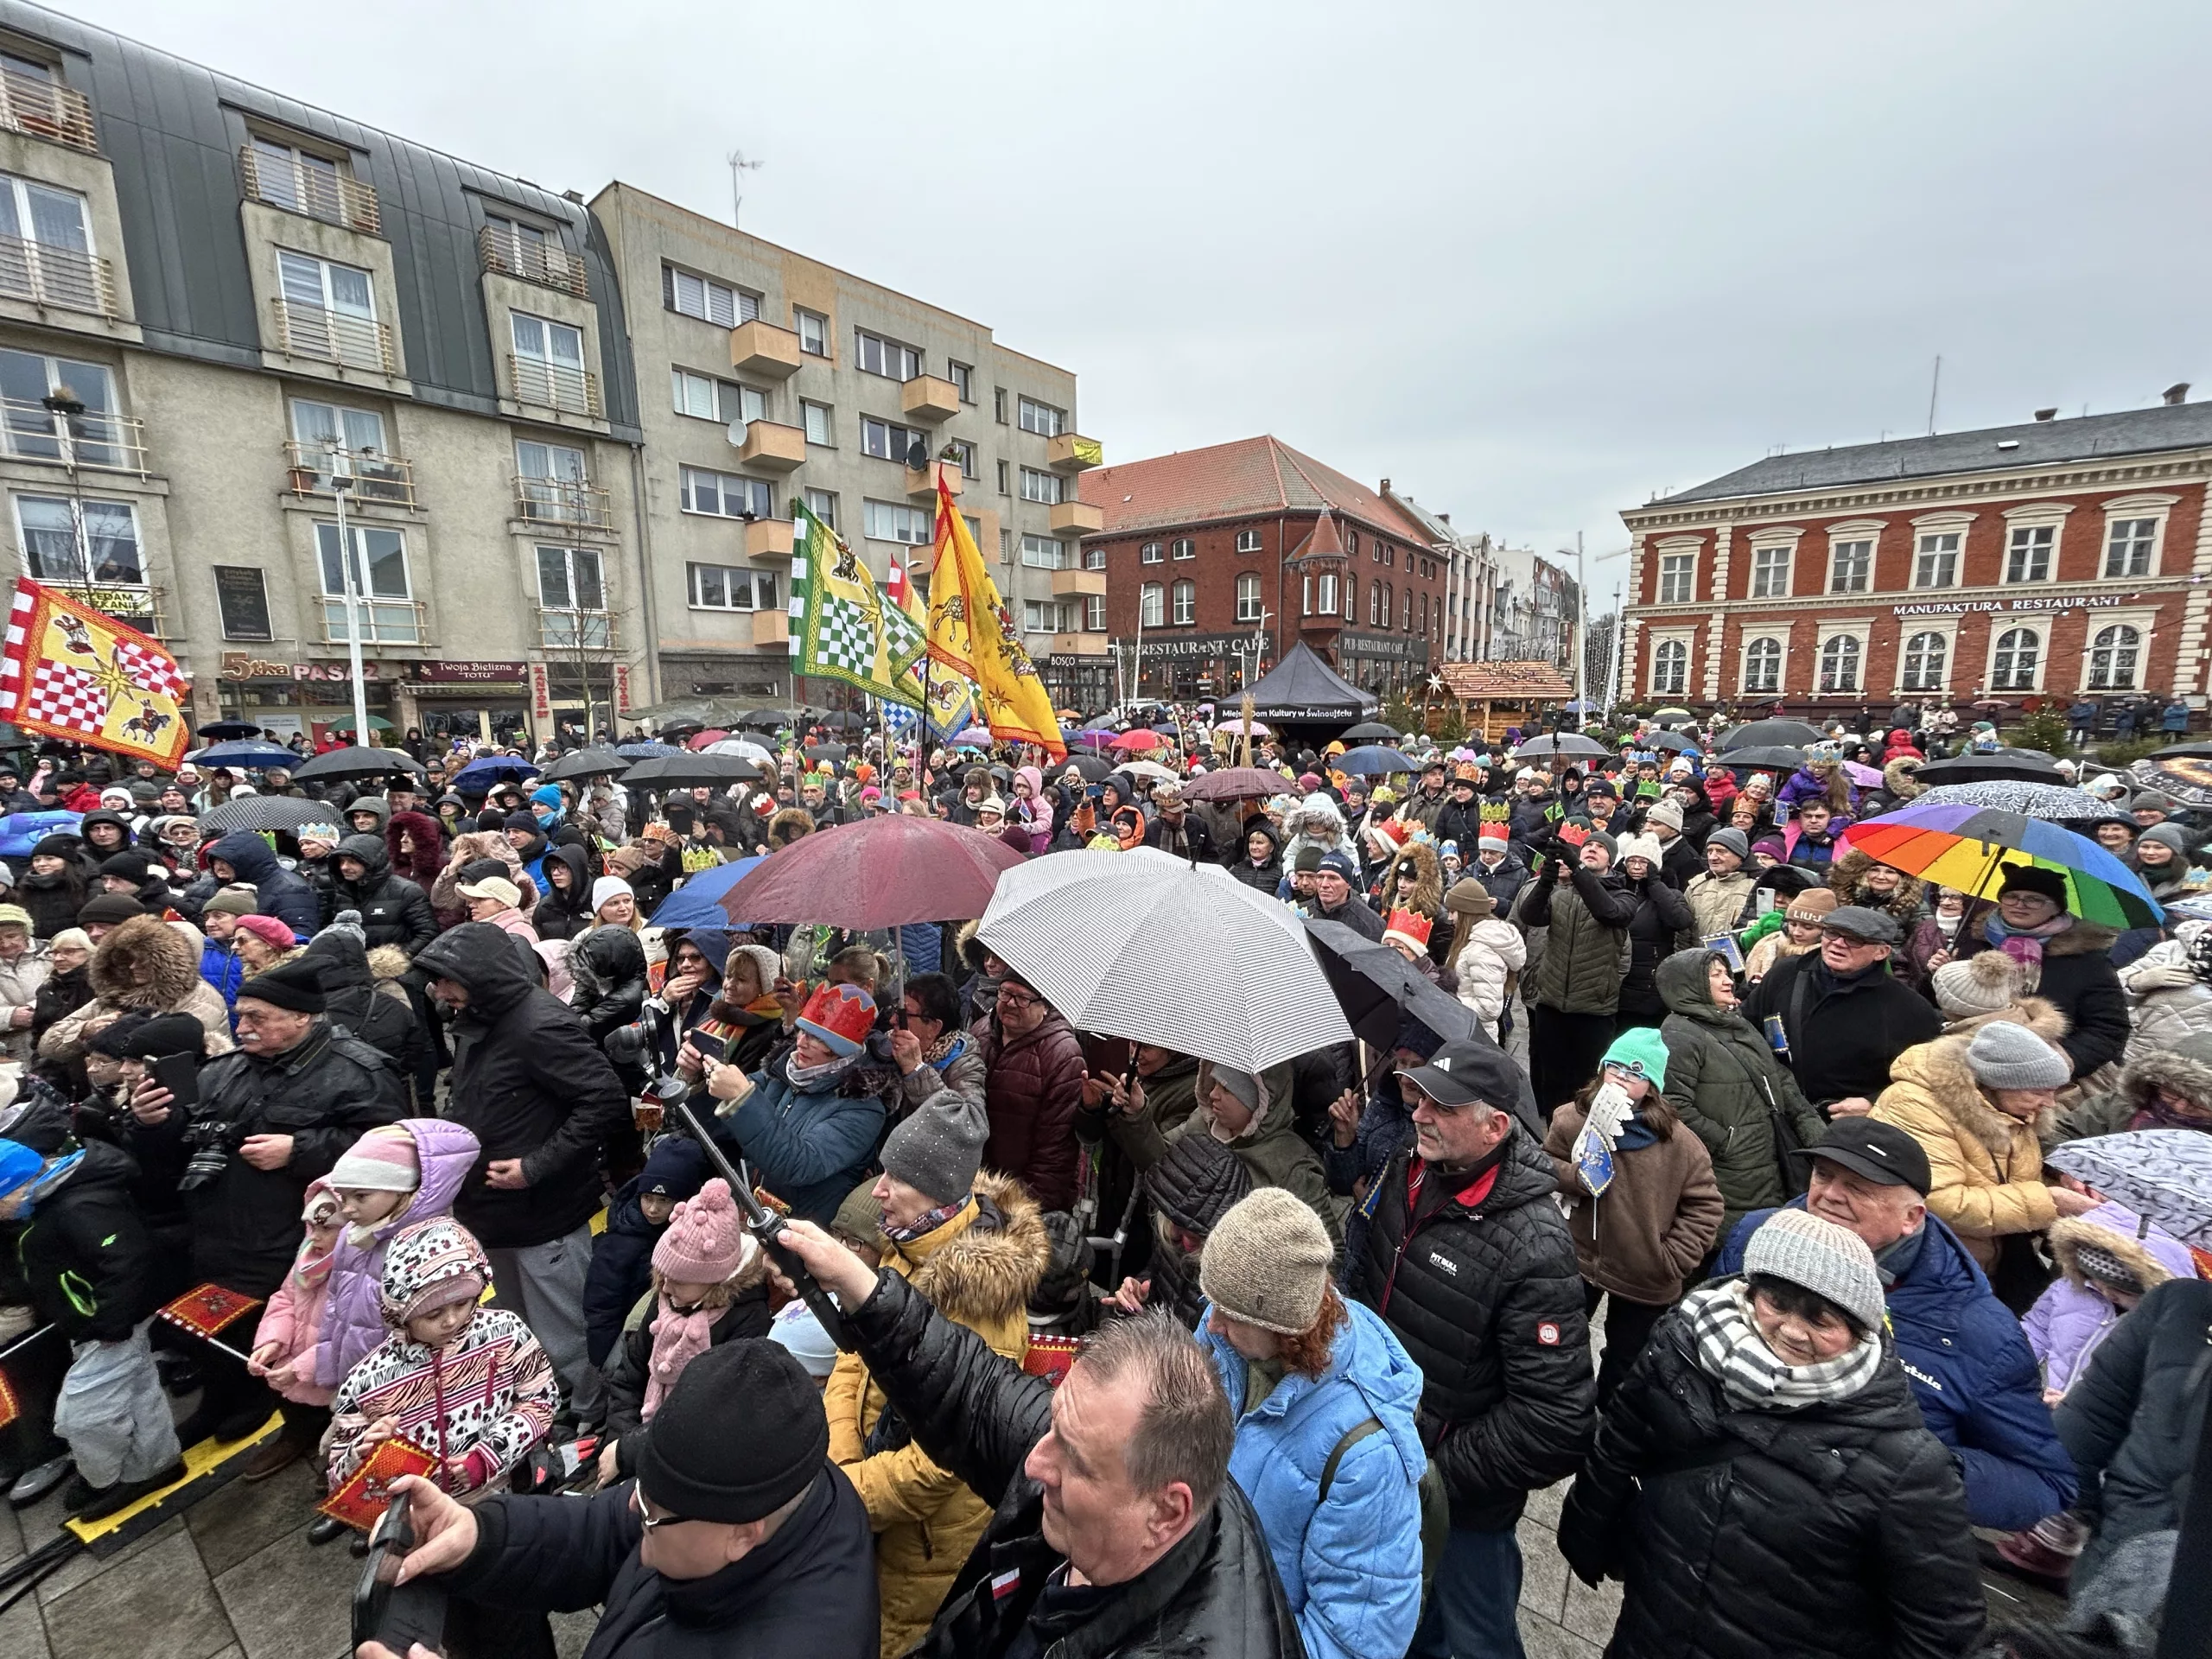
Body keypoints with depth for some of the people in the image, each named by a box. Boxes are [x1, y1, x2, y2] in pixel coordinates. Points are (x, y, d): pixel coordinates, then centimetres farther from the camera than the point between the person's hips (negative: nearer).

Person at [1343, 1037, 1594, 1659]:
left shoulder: (1533, 1247, -30)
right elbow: (1364, 1274, 8)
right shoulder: (1408, 1171, -10)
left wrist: (1441, 1476, -19)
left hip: (1464, 1503, -5)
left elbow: (1556, 1416, -26)